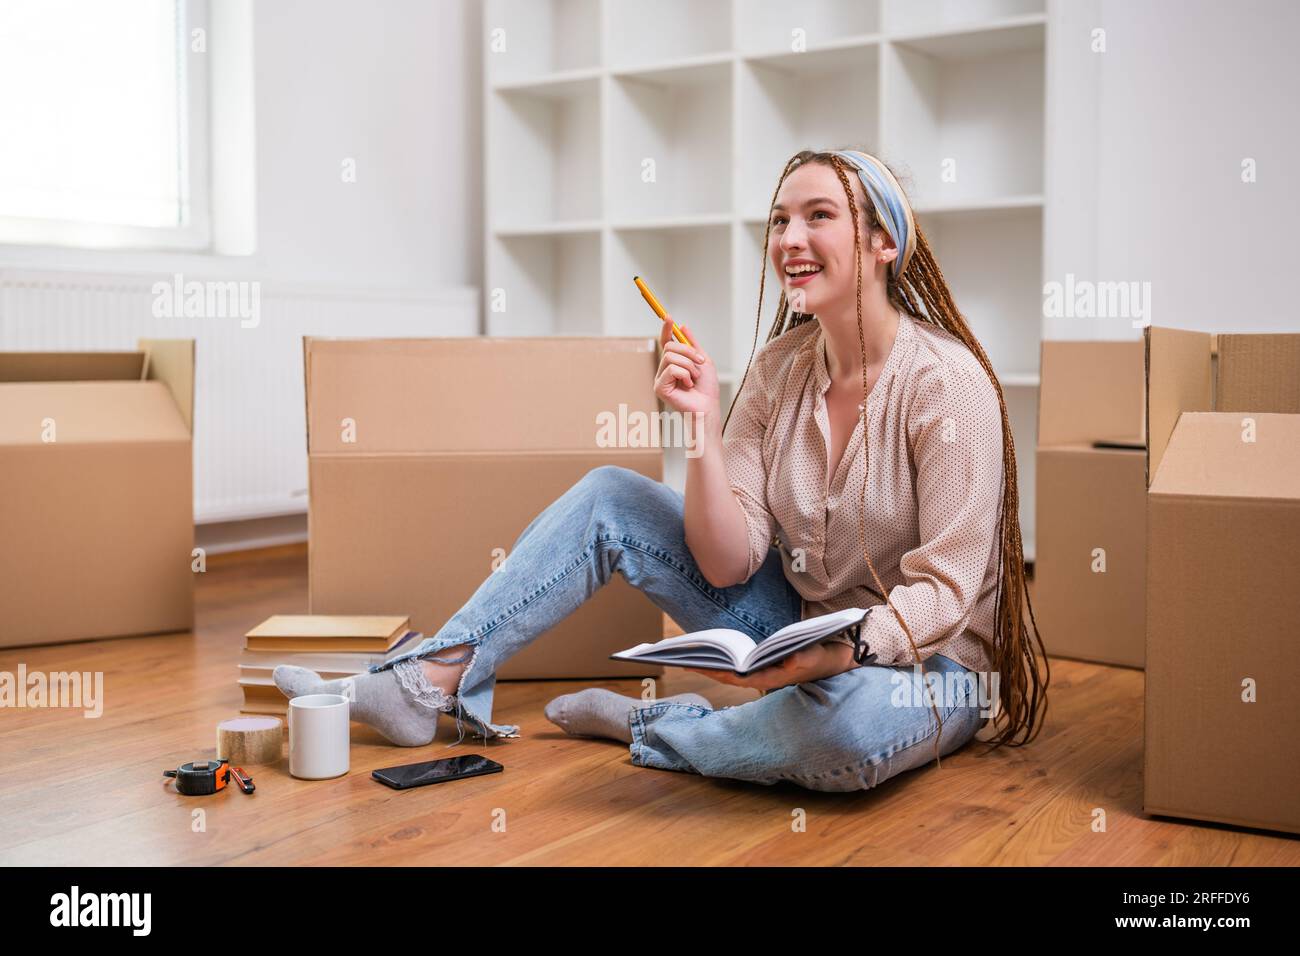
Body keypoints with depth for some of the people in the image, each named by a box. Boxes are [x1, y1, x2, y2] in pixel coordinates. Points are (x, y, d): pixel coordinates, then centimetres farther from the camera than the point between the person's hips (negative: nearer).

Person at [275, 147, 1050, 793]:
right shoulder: (780, 366, -1)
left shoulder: (944, 383, -19)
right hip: (800, 632, 6)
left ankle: (646, 728, -13)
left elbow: (947, 588, -21)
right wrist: (705, 427, -18)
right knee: (608, 496, -3)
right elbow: (727, 564, -6)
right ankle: (428, 683, -5)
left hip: (922, 667, -5)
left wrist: (842, 651, -39)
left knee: (849, 720, -42)